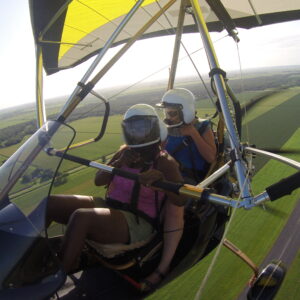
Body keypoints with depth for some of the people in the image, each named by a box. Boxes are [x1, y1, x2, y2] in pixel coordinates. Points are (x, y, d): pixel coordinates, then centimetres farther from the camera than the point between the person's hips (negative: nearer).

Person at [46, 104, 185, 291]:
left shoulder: (164, 162, -8)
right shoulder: (125, 151, 9)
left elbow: (179, 201, -18)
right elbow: (98, 181, 8)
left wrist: (162, 177, -36)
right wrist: (119, 162, -9)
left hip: (137, 223, -6)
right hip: (110, 207, 7)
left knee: (80, 217, -34)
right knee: (48, 203, -9)